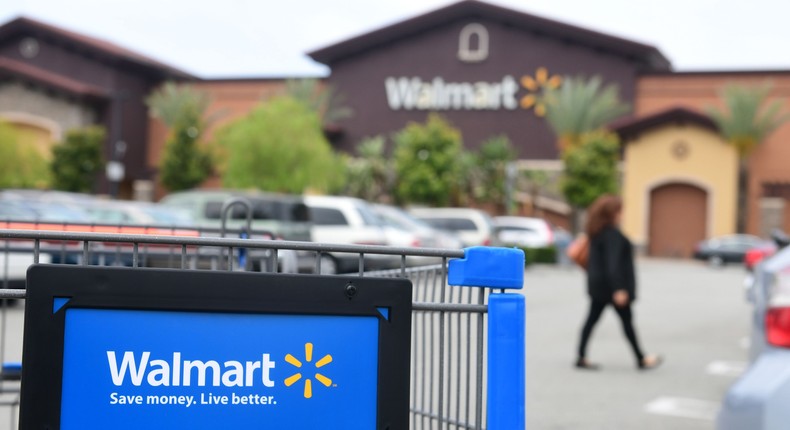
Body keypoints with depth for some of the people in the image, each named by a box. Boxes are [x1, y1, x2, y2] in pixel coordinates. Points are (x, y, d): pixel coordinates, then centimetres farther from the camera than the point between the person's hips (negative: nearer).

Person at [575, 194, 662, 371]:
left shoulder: (597, 232, 9)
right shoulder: (613, 234, -20)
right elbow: (613, 263, -26)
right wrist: (619, 289, -28)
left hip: (597, 285, 9)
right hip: (612, 285, -9)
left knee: (592, 319, 7)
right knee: (627, 321, 3)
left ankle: (581, 358, 5)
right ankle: (641, 359, 14)